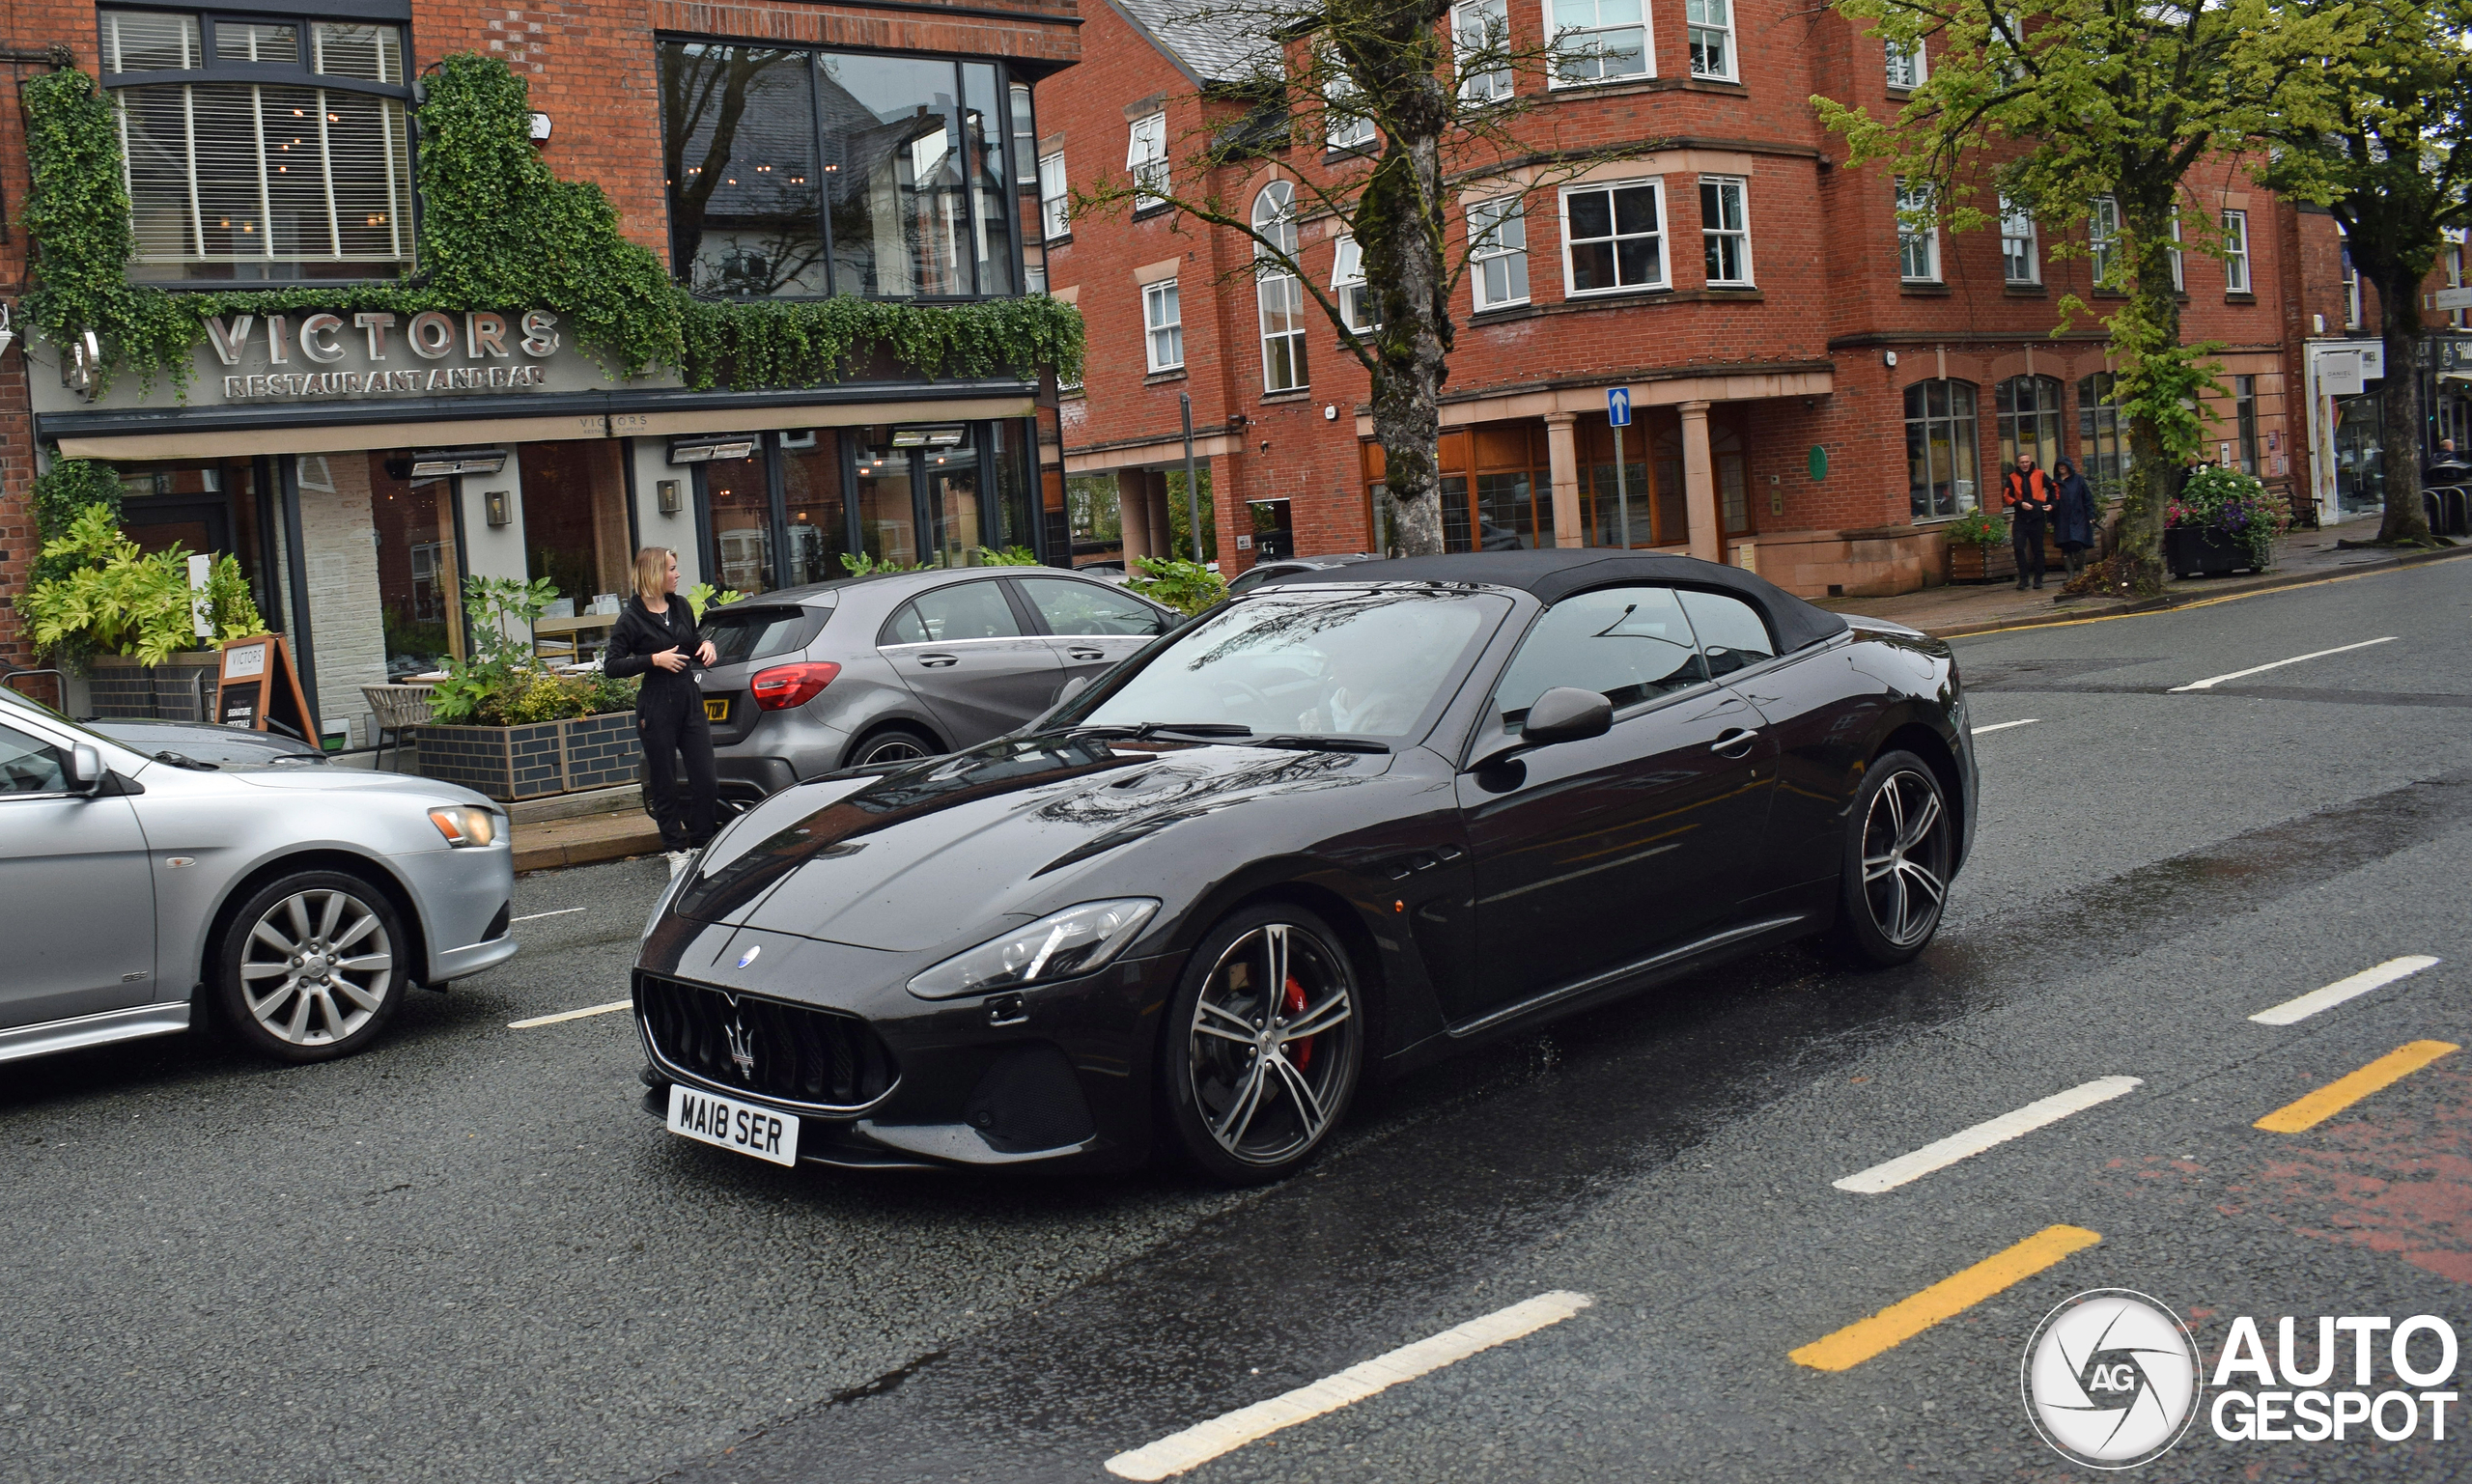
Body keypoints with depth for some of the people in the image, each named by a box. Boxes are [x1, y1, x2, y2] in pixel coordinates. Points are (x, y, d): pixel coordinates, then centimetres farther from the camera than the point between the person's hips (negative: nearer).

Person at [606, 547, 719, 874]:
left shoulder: (680, 607, 10)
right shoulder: (632, 618, -6)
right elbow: (611, 666, -9)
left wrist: (706, 644, 3)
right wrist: (655, 660, -17)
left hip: (690, 702, 5)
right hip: (656, 709, -5)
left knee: (706, 781, 0)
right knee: (665, 785, 3)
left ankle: (701, 846, 15)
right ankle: (677, 850, 14)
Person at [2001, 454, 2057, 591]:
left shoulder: (2040, 475, 3)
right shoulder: (2012, 477, 3)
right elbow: (2006, 497, 0)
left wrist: (2051, 504, 3)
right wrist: (2020, 503, -13)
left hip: (2037, 518, 0)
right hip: (2020, 518, 0)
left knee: (2037, 549, 6)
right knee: (2019, 547, -10)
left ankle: (2038, 578, 14)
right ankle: (2023, 578, -2)